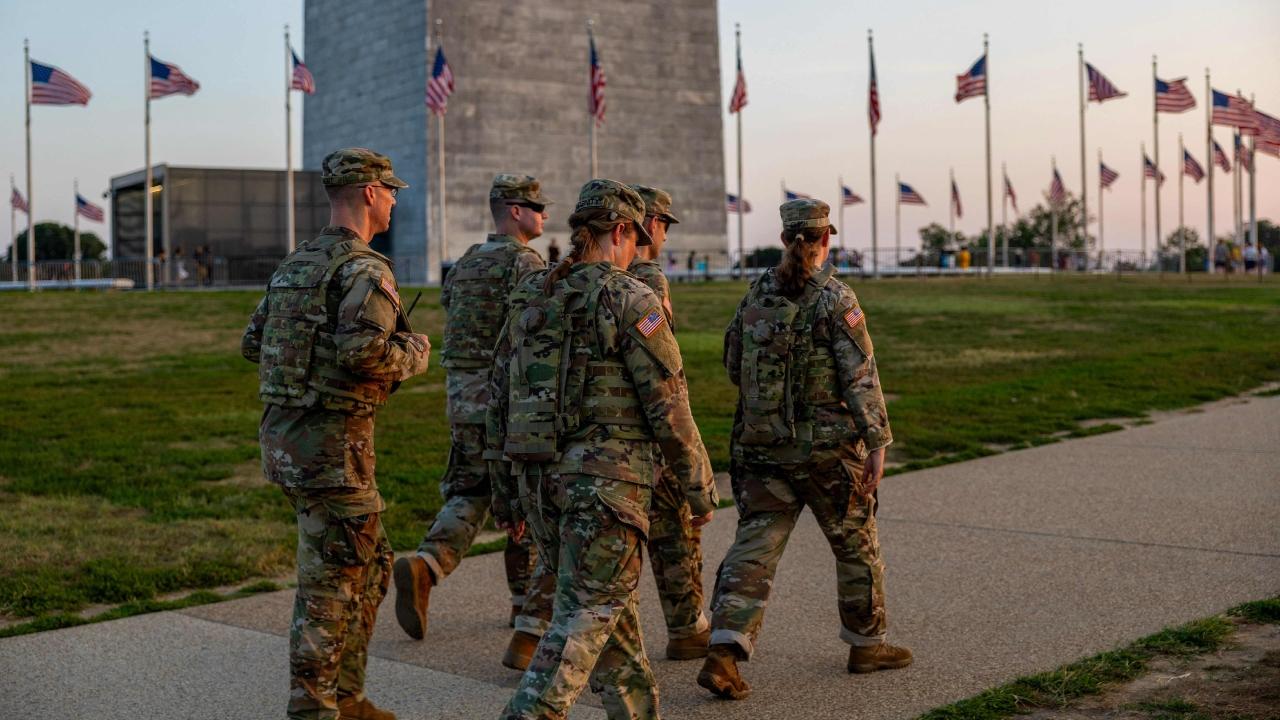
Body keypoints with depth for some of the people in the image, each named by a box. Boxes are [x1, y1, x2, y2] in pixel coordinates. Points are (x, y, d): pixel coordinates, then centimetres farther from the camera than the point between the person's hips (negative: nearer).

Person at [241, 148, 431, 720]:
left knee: (370, 564, 19)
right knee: (330, 582, -1)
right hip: (333, 442, -9)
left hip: (285, 435, 9)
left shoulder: (294, 264, 14)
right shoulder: (364, 270, -14)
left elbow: (253, 343, 17)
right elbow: (363, 351, -28)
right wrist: (411, 353, -9)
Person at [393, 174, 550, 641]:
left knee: (468, 494, 10)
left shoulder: (464, 265, 13)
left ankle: (425, 567, -14)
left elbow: (448, 316, 16)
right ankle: (527, 602, 16)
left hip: (462, 398, 6)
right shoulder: (525, 263, -11)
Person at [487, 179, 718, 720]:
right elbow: (668, 406, -10)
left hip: (536, 474, 7)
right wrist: (699, 486, 0)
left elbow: (499, 396, 14)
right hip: (605, 475, -7)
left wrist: (505, 489, 20)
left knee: (606, 598, 19)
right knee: (587, 611, -2)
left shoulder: (529, 298, 11)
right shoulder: (630, 300, -8)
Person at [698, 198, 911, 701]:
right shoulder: (835, 300, -11)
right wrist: (877, 443, -12)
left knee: (753, 548, 3)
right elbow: (860, 377, -14)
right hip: (828, 447, -3)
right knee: (856, 544, 16)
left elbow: (734, 368, 12)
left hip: (762, 446, 4)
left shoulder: (755, 296, 3)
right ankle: (866, 644, 30)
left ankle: (723, 654, -10)